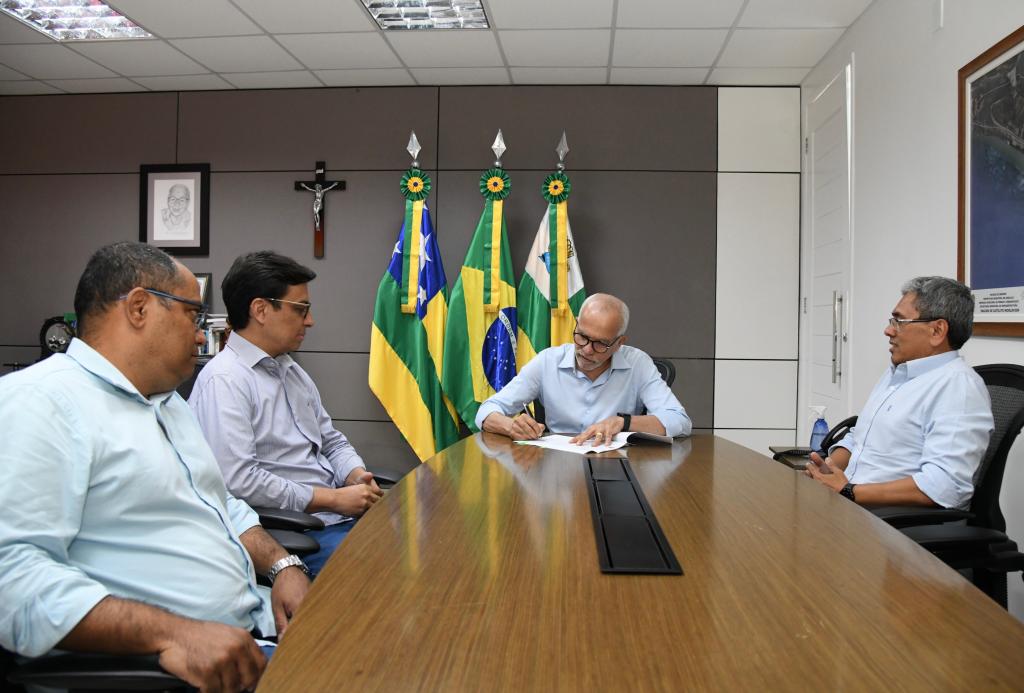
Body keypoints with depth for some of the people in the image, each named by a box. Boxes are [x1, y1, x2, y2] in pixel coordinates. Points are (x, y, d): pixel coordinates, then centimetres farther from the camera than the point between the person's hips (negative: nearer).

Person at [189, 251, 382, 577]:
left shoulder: (293, 371, 17)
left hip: (341, 514, 8)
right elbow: (238, 480, -21)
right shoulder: (224, 380, -12)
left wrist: (357, 476, 0)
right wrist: (334, 498, -16)